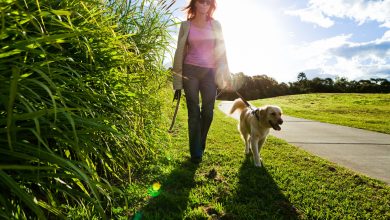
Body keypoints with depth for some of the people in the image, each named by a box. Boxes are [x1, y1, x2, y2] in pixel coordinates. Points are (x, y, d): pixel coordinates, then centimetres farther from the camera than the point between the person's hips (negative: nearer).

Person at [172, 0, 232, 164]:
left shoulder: (215, 25, 10)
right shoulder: (186, 25, 6)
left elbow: (221, 51, 7)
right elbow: (180, 53, 5)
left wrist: (225, 76, -1)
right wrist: (177, 82, 0)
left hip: (209, 72, 2)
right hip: (190, 71, -1)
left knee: (208, 112, 0)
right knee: (194, 112, -2)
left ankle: (200, 146, 23)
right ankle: (196, 152, 6)